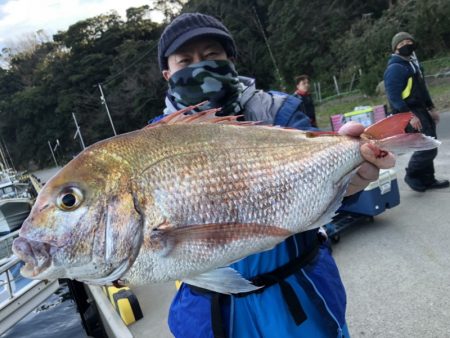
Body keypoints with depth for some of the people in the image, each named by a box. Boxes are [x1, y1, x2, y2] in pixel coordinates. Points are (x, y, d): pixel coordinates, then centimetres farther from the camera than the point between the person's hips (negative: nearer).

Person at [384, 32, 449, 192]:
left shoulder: (413, 63, 17)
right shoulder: (394, 68, -16)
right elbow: (393, 96, -23)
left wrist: (431, 108, 21)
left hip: (422, 110, 10)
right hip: (409, 113, -10)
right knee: (428, 147, -12)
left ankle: (427, 179, 25)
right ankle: (412, 175, 7)